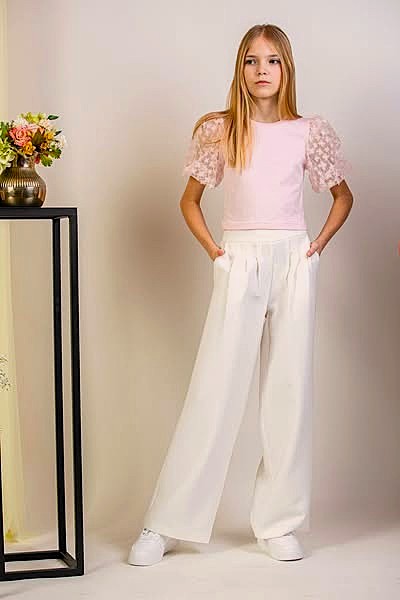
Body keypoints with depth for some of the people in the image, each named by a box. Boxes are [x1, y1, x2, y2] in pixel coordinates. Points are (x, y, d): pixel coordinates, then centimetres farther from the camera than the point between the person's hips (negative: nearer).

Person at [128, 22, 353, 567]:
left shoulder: (310, 132, 5)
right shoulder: (219, 130, 3)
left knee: (290, 390, 3)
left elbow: (343, 197, 17)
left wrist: (319, 243, 4)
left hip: (294, 263, 2)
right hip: (238, 263, -1)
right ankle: (166, 525, 2)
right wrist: (213, 250, 0)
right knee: (214, 389, -4)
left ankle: (279, 522, 12)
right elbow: (189, 201, 12)